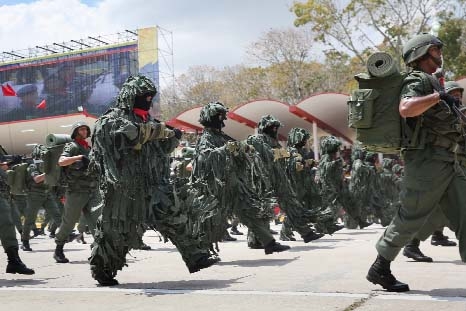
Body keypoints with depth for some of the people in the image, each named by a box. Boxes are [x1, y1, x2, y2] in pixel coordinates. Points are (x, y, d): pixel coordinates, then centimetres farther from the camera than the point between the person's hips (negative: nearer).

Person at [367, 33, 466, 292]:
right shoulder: (417, 80, -9)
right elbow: (406, 109, -30)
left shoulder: (433, 82, 22)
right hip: (429, 161, -9)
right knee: (411, 217, -3)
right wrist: (438, 96, -20)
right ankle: (380, 270, 8)